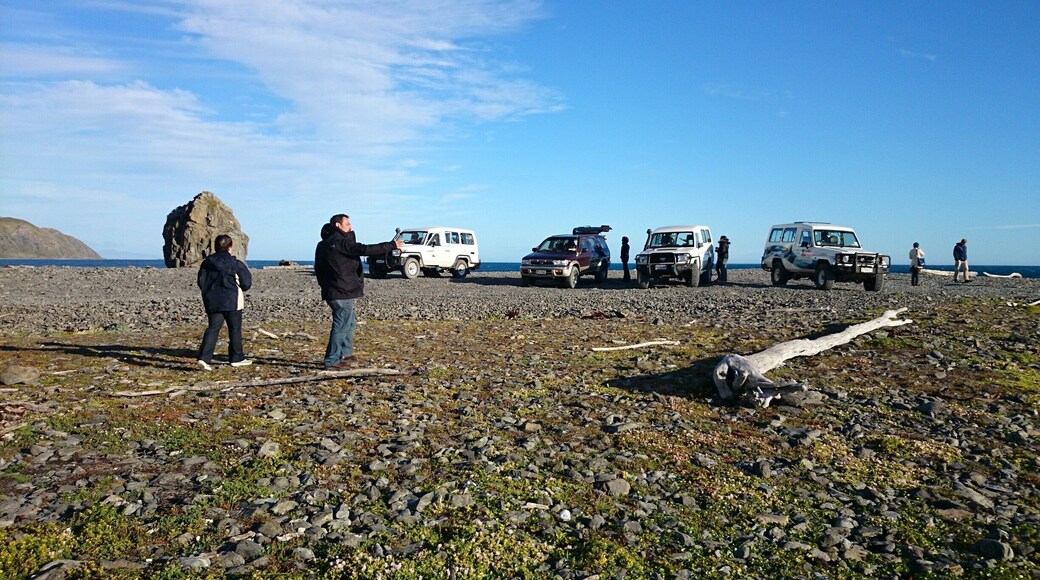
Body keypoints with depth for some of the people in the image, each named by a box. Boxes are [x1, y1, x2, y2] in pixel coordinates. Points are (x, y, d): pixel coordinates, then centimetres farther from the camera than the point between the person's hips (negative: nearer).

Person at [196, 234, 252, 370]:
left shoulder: (207, 262, 5)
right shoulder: (235, 263, -7)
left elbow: (201, 282, 8)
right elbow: (246, 283, -4)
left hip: (212, 302, 4)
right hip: (232, 301, -4)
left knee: (213, 328, 3)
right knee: (235, 329, 8)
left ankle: (204, 357, -12)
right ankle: (236, 358, 16)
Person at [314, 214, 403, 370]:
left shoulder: (322, 245, 15)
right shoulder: (341, 242, -15)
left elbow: (318, 269, 20)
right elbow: (366, 250, -22)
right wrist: (392, 245, -18)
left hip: (331, 291, 10)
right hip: (342, 292, -10)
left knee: (349, 321, 22)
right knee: (341, 325, -4)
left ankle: (345, 353, 29)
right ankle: (332, 361, 0)